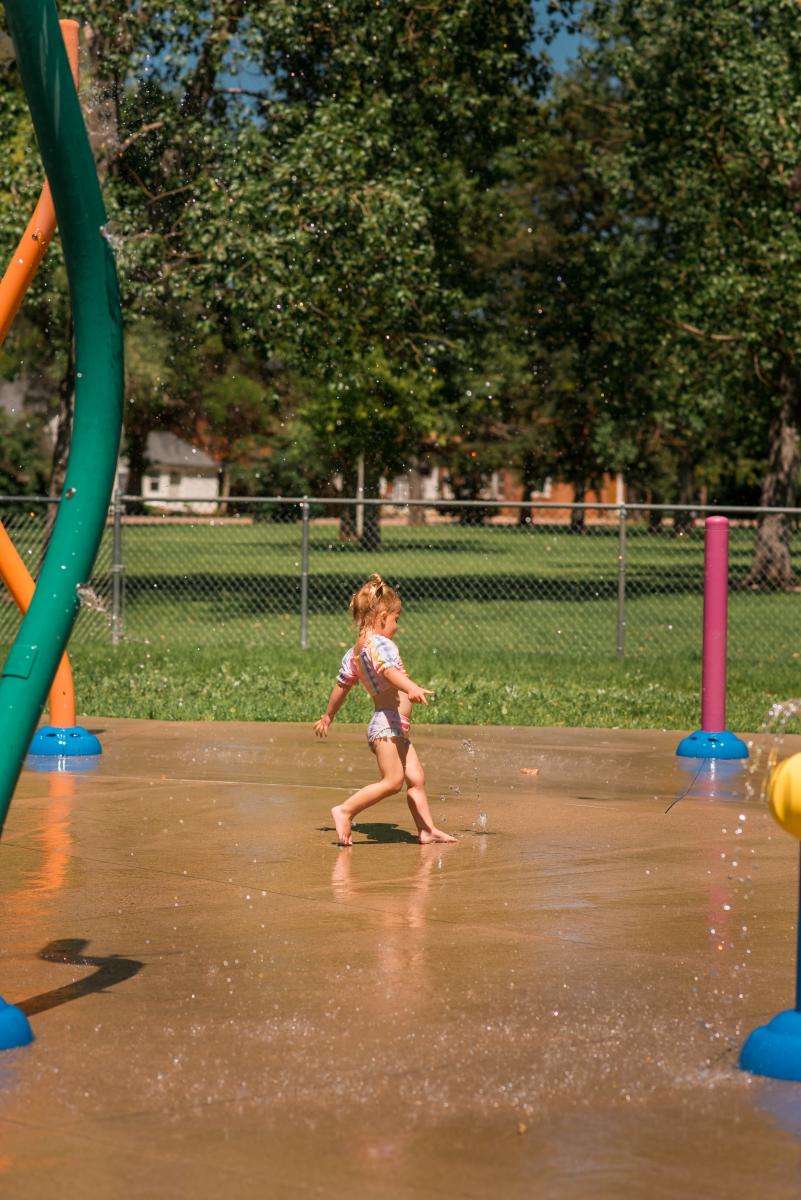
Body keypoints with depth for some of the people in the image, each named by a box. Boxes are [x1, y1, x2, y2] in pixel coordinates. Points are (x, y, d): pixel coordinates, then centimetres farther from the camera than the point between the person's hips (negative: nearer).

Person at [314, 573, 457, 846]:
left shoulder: (355, 652, 18)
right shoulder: (379, 643, -11)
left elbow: (341, 685, 28)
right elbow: (389, 670, -31)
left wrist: (328, 716, 39)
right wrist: (412, 688, -48)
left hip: (397, 730, 11)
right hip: (387, 724, -11)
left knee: (416, 780, 7)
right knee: (392, 781, -15)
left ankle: (427, 829, 6)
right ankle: (345, 811, -12)